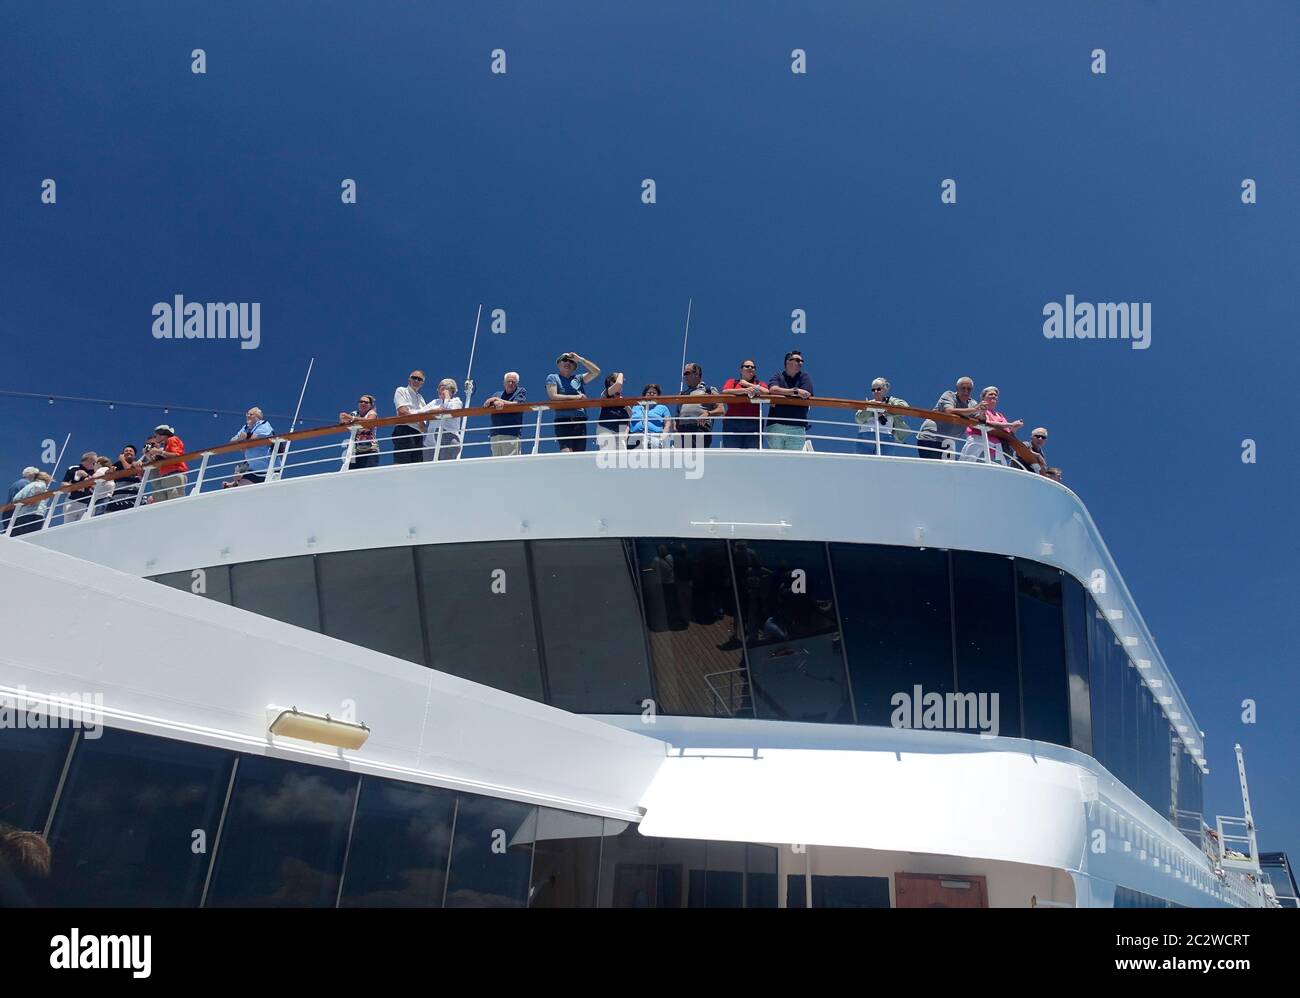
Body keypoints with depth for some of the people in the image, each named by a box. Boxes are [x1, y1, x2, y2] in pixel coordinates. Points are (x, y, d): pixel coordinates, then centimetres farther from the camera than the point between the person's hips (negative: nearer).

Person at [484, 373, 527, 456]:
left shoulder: (520, 392, 14)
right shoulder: (497, 394, 22)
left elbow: (517, 404, -4)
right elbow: (485, 406, 8)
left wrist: (498, 400, 1)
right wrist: (496, 402, -15)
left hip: (511, 434, -4)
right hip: (495, 434, 4)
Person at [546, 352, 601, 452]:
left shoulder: (578, 378, 21)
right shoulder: (552, 378, 11)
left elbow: (596, 371, 12)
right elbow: (553, 396, -4)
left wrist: (580, 359, 9)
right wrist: (575, 397, -3)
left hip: (580, 421, 4)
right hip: (563, 421, -4)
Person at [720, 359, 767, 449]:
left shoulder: (760, 384, 20)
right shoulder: (732, 382, 19)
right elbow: (724, 392, -3)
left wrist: (748, 384, 4)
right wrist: (745, 390, -15)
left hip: (753, 425, 0)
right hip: (732, 424, 0)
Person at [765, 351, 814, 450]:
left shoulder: (804, 377, 12)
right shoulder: (777, 376, 10)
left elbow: (806, 395, -5)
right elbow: (773, 390, -12)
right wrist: (795, 391, -15)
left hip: (797, 427, 0)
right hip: (776, 424, 0)